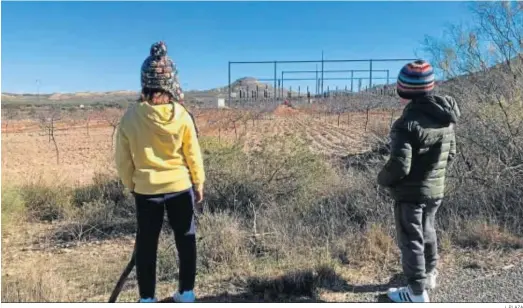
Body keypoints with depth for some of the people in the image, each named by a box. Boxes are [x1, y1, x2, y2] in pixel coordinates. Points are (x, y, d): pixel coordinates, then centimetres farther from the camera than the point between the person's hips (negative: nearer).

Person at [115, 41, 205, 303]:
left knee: (146, 243, 13)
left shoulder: (131, 116, -9)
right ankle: (186, 292, 26)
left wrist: (131, 186, 13)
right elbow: (193, 154, -4)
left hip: (146, 189, 1)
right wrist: (199, 183, 9)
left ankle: (147, 299, 23)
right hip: (180, 186, 0)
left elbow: (123, 159, -2)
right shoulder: (181, 115, -11)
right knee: (185, 239, 15)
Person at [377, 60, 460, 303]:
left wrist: (383, 178, -9)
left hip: (411, 193, -7)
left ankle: (417, 292, 23)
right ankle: (429, 274, 47)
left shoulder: (407, 123, -27)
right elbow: (450, 154, 9)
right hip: (436, 189, 8)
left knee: (411, 240, 8)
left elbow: (399, 165, -29)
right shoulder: (445, 118, -2)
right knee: (427, 232, 27)